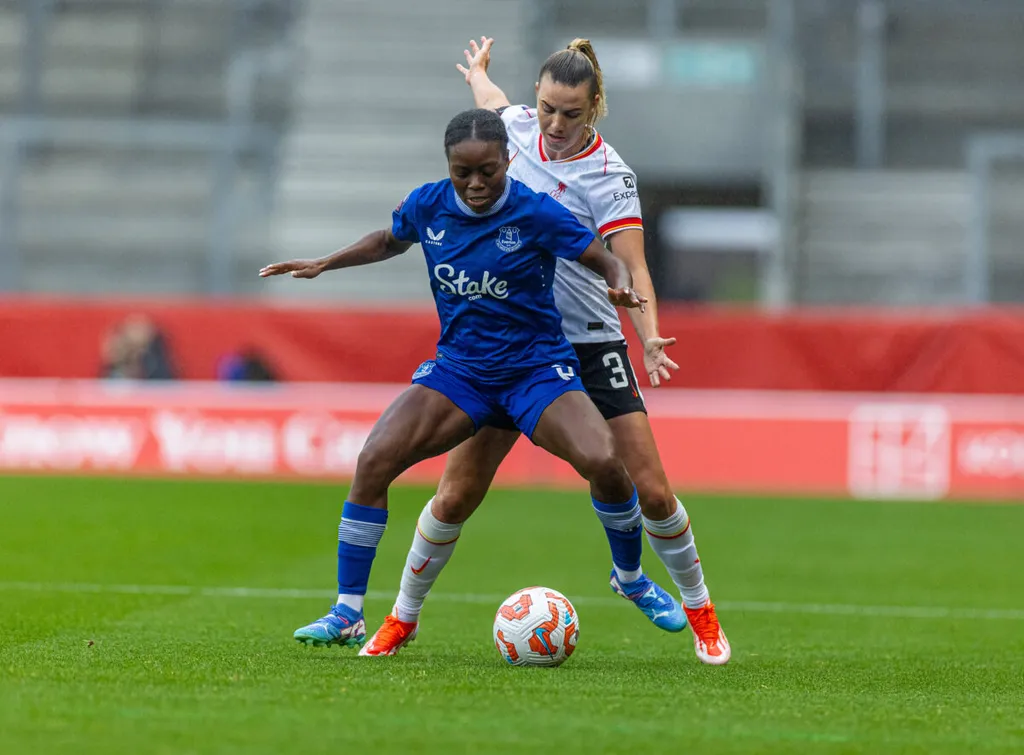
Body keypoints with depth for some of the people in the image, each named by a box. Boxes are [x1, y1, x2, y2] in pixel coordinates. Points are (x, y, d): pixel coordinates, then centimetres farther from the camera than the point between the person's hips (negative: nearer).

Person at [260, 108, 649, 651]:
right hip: (459, 368, 3)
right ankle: (347, 615, -5)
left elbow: (609, 263, -9)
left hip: (536, 369, -3)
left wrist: (619, 288, -31)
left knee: (603, 462, -26)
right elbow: (390, 241, 19)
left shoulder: (535, 213, -16)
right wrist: (324, 264, 11)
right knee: (373, 461, -17)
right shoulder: (428, 206, -4)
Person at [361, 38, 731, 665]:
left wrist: (650, 337, -40)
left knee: (650, 492, -8)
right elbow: (490, 98, 25)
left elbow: (632, 268, -23)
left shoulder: (608, 175, -15)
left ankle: (700, 612, 14)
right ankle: (402, 619, 16)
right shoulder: (521, 124, -1)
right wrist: (476, 71, 46)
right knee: (456, 496, -1)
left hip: (590, 347, -3)